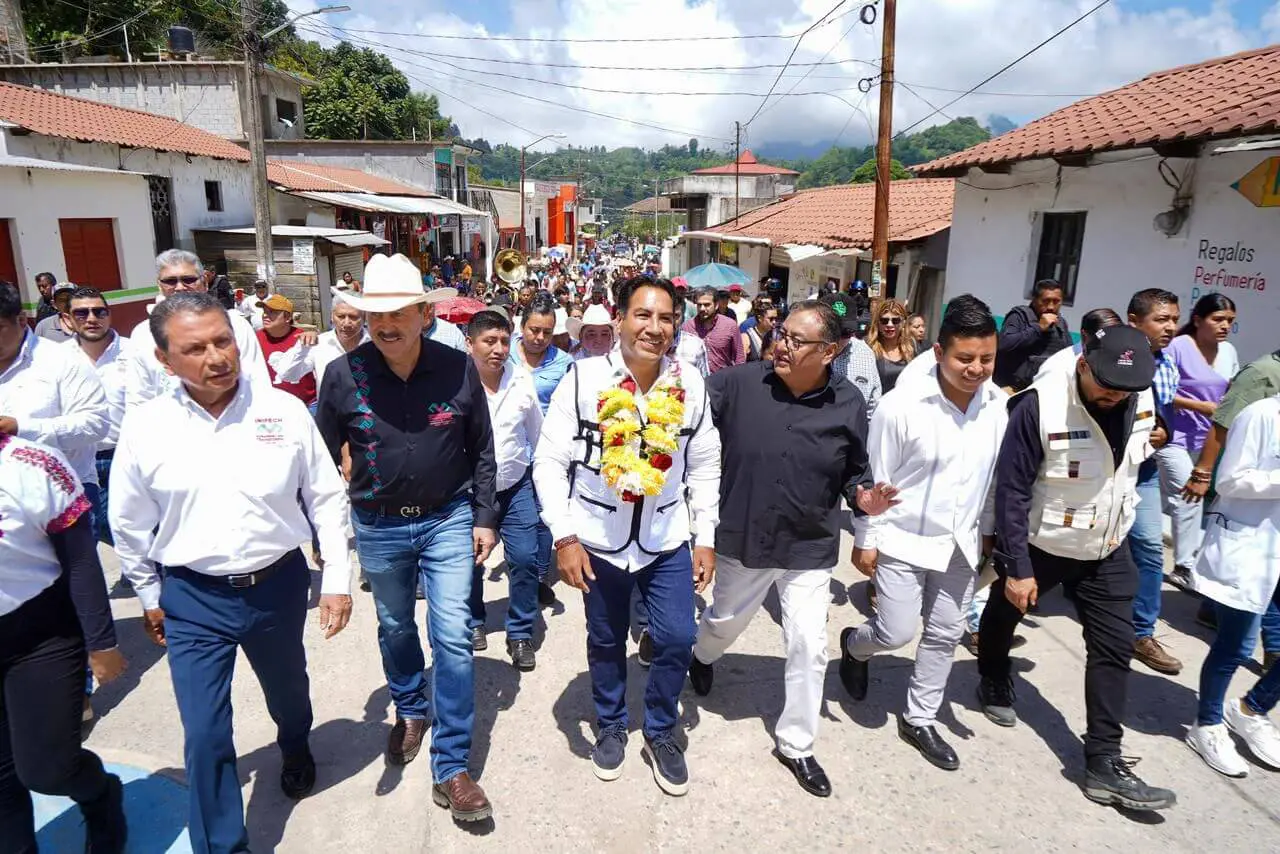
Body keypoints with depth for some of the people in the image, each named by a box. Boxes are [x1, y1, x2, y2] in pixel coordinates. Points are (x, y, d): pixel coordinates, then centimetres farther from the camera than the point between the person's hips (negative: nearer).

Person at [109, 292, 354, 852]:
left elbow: (326, 499, -4)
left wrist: (336, 580, -5)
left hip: (278, 584, 1)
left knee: (287, 692, 25)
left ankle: (296, 750, 58)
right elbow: (130, 525, 4)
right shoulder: (144, 427, -9)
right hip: (192, 597, -1)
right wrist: (150, 597, 11)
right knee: (205, 734, 2)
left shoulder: (284, 410, -11)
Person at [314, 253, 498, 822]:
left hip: (448, 519, -1)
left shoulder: (458, 368, -11)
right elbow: (323, 456, 1)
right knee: (395, 629, 20)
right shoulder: (343, 374, -11)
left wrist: (484, 516, 0)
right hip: (378, 526, 1)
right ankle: (412, 711, 48)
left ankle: (451, 768, 13)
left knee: (453, 637, -1)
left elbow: (482, 449, -1)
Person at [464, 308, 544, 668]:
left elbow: (537, 433, 11)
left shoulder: (522, 382, -5)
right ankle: (473, 623, 36)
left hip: (516, 488, 2)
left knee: (525, 559, -2)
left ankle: (520, 634, 15)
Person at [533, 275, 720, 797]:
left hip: (667, 541, 2)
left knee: (677, 641, 4)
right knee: (606, 642, 16)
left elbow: (704, 467, 3)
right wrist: (564, 537, -16)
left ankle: (661, 732, 32)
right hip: (599, 541, -1)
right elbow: (550, 461, -11)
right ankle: (611, 726, 43)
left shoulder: (689, 385, -6)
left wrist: (706, 539, 2)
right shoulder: (584, 379, -14)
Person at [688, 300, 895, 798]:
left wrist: (862, 498, -17)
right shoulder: (739, 383, -15)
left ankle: (796, 743, 29)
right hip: (742, 538, 0)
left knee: (808, 649, 6)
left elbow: (855, 471, 4)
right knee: (724, 622, 24)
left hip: (809, 549, 0)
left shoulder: (848, 405, -10)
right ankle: (703, 655, 61)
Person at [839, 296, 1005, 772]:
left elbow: (994, 476, 6)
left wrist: (986, 531, 13)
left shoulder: (999, 404, -7)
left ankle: (919, 720, 33)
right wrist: (865, 540, -8)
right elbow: (875, 478, -13)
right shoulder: (901, 405, -21)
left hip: (960, 544, 5)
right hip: (903, 539, -5)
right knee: (896, 633, 0)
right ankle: (853, 646, 36)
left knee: (946, 634, 14)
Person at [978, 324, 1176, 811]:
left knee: (1115, 647, 2)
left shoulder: (1141, 403, -8)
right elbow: (1011, 491, -23)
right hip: (1038, 546, -4)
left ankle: (1104, 764, 11)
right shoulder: (1039, 406, -27)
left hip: (1107, 551, 5)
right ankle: (994, 685, 48)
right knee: (1002, 617, 17)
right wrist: (1016, 567, -22)